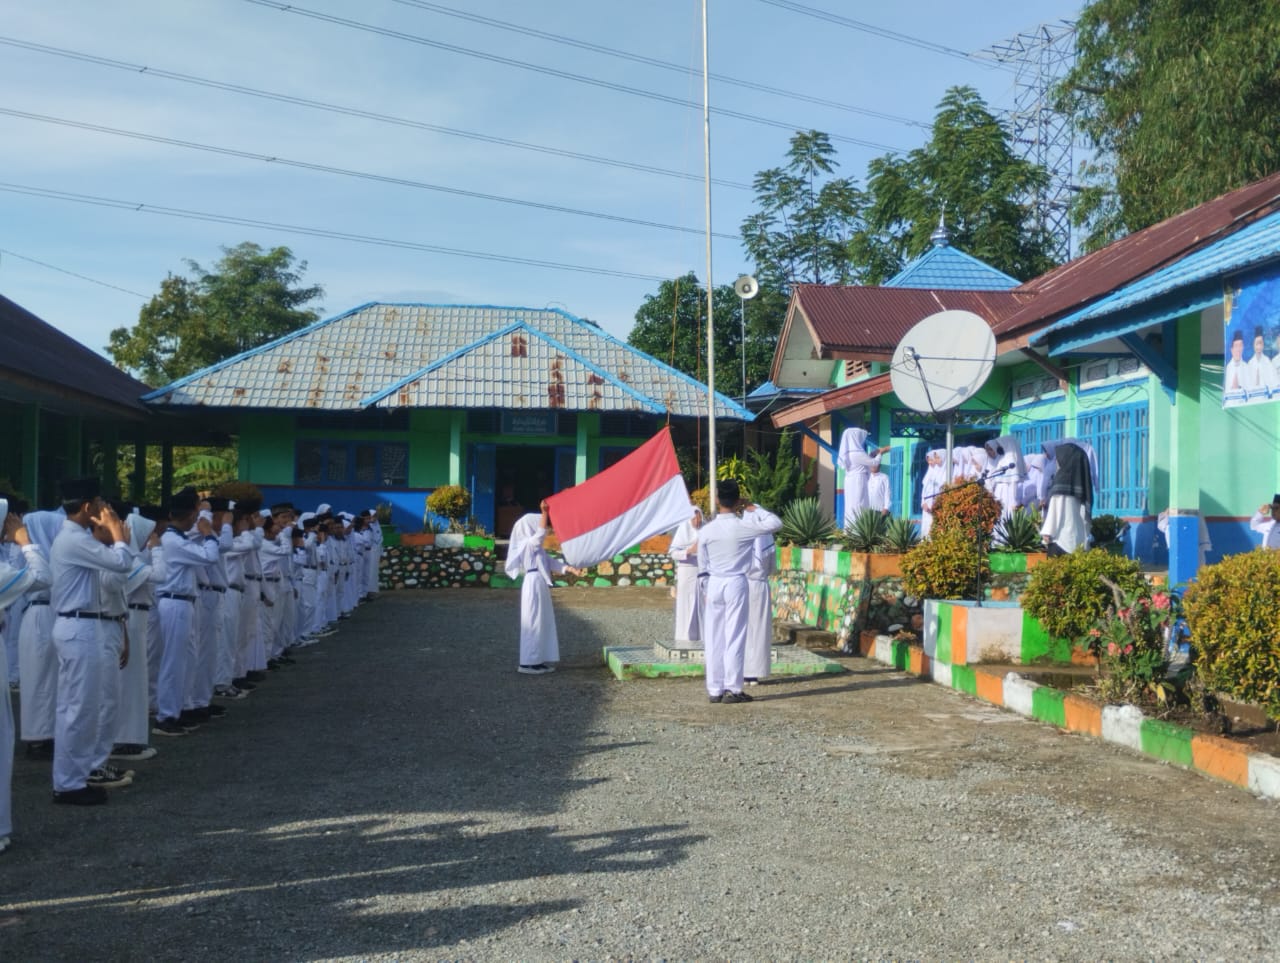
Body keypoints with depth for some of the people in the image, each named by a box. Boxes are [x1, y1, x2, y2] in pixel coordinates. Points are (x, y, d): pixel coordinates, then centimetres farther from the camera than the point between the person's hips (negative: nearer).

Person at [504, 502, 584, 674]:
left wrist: (571, 569, 8)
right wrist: (544, 512, -33)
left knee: (543, 622, 12)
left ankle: (538, 660, 17)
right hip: (534, 584, -10)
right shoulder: (529, 543, -12)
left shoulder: (536, 546, 18)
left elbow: (550, 562, 15)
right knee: (534, 622, -6)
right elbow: (541, 532, -29)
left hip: (540, 584, 10)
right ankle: (528, 663, -2)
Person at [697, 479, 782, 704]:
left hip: (714, 584, 3)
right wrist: (754, 508, 6)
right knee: (735, 637, 1)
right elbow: (776, 523, -2)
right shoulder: (743, 527, -12)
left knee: (713, 639, 7)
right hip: (736, 584, -3)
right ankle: (732, 689, 2)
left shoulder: (706, 530, -2)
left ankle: (714, 689, 12)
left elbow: (703, 564, 7)